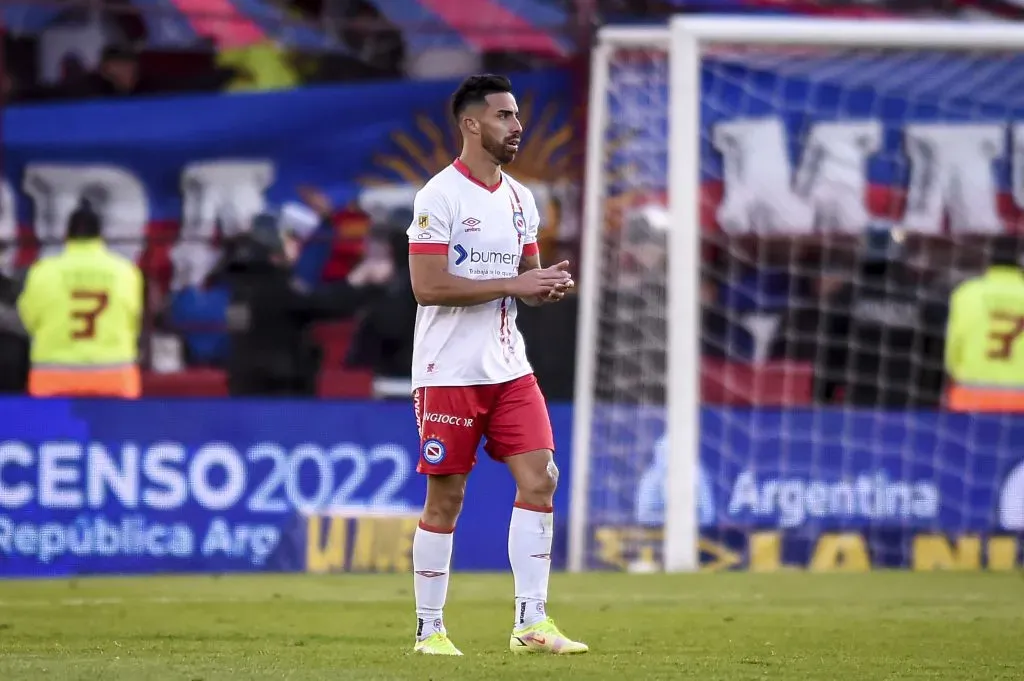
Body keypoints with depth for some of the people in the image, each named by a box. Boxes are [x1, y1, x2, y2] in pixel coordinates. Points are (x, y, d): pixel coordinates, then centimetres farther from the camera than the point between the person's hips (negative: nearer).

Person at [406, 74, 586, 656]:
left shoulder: (521, 200, 12)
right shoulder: (439, 197, -11)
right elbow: (428, 285, -18)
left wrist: (549, 284, -3)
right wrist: (512, 284, -18)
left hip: (509, 368, 6)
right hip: (449, 371, -6)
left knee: (539, 479, -5)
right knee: (446, 498, -1)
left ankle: (531, 623, -2)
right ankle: (430, 630, 10)